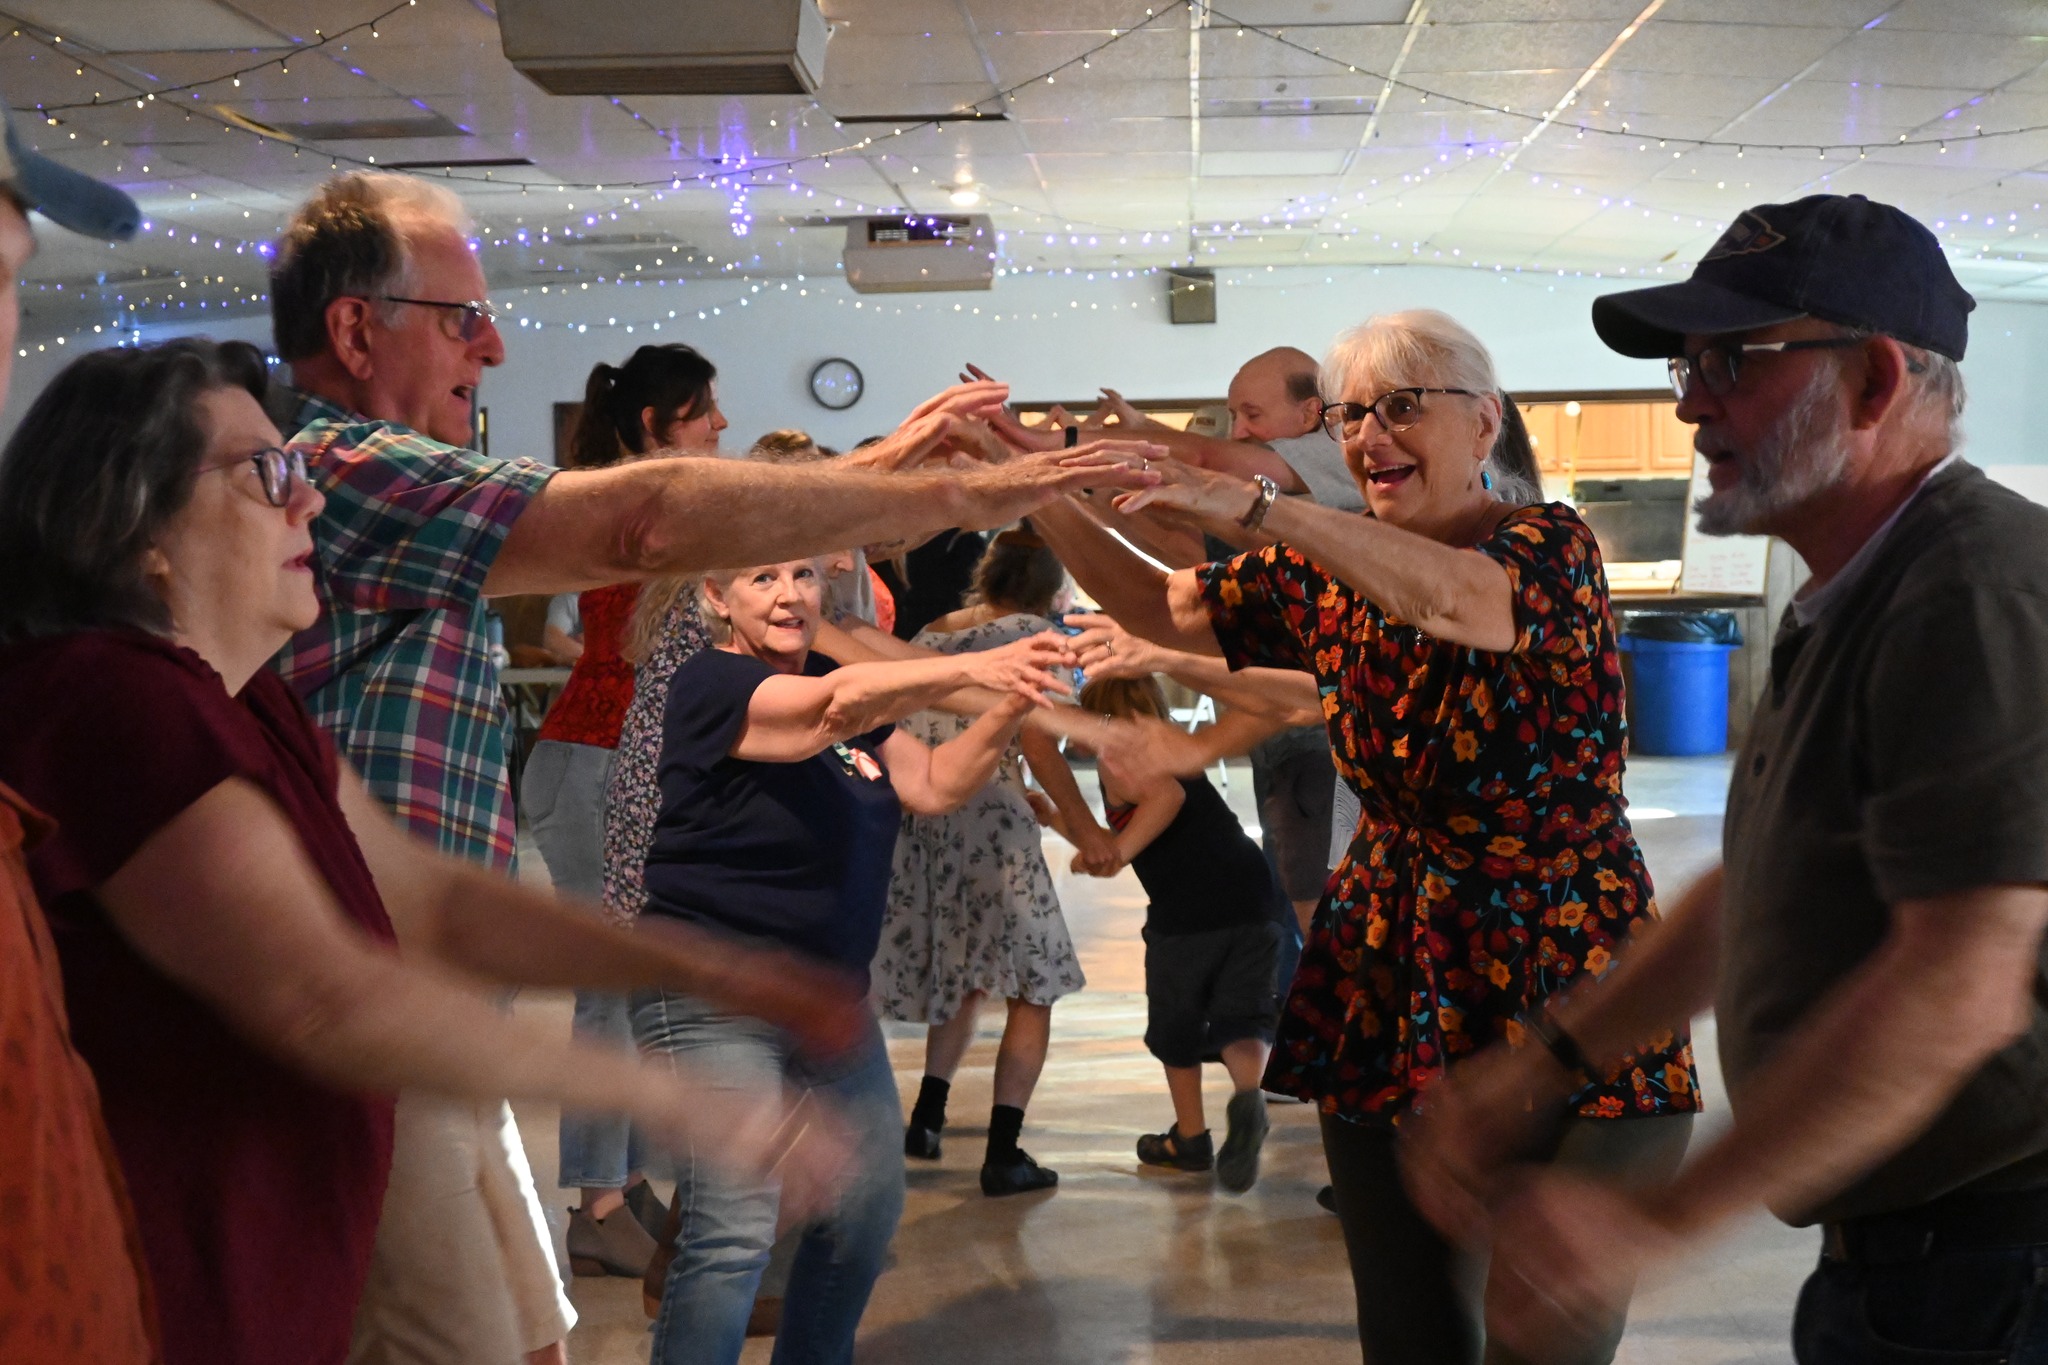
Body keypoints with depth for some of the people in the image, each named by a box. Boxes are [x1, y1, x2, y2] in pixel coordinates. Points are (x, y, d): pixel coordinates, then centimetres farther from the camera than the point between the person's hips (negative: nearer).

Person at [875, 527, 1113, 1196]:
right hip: (986, 811, -6)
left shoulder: (929, 634, 20)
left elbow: (904, 734, 15)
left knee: (965, 972, 24)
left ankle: (927, 1116, 15)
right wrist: (1085, 826, -1)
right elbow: (1035, 740, -8)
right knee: (1032, 986, 4)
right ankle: (1003, 1153, -2)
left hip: (913, 812, 6)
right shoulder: (1028, 631, 3)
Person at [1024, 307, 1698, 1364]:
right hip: (1388, 998, 5)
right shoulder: (1327, 576, 6)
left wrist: (1256, 510, -41)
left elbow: (1453, 596, -32)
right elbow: (1161, 610, 11)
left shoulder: (1551, 547, -11)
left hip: (1566, 997, -5)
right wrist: (1046, 502, -3)